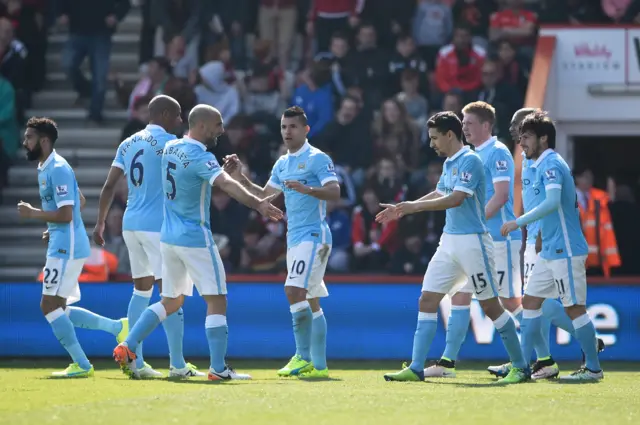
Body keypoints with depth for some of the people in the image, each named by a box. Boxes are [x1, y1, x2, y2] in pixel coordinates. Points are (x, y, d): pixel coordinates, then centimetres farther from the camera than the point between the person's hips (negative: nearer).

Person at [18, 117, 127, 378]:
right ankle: (118, 328, 13)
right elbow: (80, 201, 26)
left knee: (49, 305, -9)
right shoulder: (45, 168, 15)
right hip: (62, 246, 10)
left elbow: (65, 214, -23)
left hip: (66, 248, -10)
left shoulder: (57, 170, -17)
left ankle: (81, 365, -5)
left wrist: (32, 213, -13)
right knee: (60, 309, 11)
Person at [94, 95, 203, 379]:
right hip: (158, 225, -7)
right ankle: (177, 365, -6)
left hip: (131, 225, 7)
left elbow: (109, 186, 11)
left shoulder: (128, 144, 13)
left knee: (141, 289, 13)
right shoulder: (169, 143, -7)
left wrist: (100, 222, 15)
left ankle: (136, 362, 10)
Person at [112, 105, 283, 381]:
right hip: (195, 238, -8)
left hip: (168, 236, 8)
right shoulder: (200, 157, -18)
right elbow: (227, 185, -35)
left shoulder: (170, 148, 7)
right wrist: (258, 204, -46)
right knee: (217, 301, -1)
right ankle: (218, 368, -5)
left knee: (170, 302, 19)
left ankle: (127, 347, 9)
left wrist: (223, 168, 17)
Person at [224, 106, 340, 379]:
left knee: (294, 290, -21)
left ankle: (304, 356, -16)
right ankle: (319, 365, 11)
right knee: (311, 303, 9)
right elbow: (263, 195, 21)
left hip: (313, 235, -8)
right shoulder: (282, 164, 17)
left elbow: (334, 193, -18)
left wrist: (307, 189, -32)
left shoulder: (317, 159, -7)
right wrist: (240, 177, 10)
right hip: (294, 239, 8)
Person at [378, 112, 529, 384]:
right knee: (427, 301, 2)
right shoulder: (449, 163, 12)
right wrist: (402, 209, 21)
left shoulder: (470, 161, -15)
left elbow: (456, 199, -24)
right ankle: (416, 369, 2)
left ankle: (520, 367, 8)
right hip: (449, 240, 9)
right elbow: (438, 195, 27)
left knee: (490, 306, -3)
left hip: (472, 241, -9)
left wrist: (414, 206, -21)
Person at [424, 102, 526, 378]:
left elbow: (501, 195, -20)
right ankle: (448, 362, 7)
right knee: (460, 295, 5)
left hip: (498, 239, -9)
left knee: (510, 300, -6)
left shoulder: (497, 153, -11)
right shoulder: (472, 154, 16)